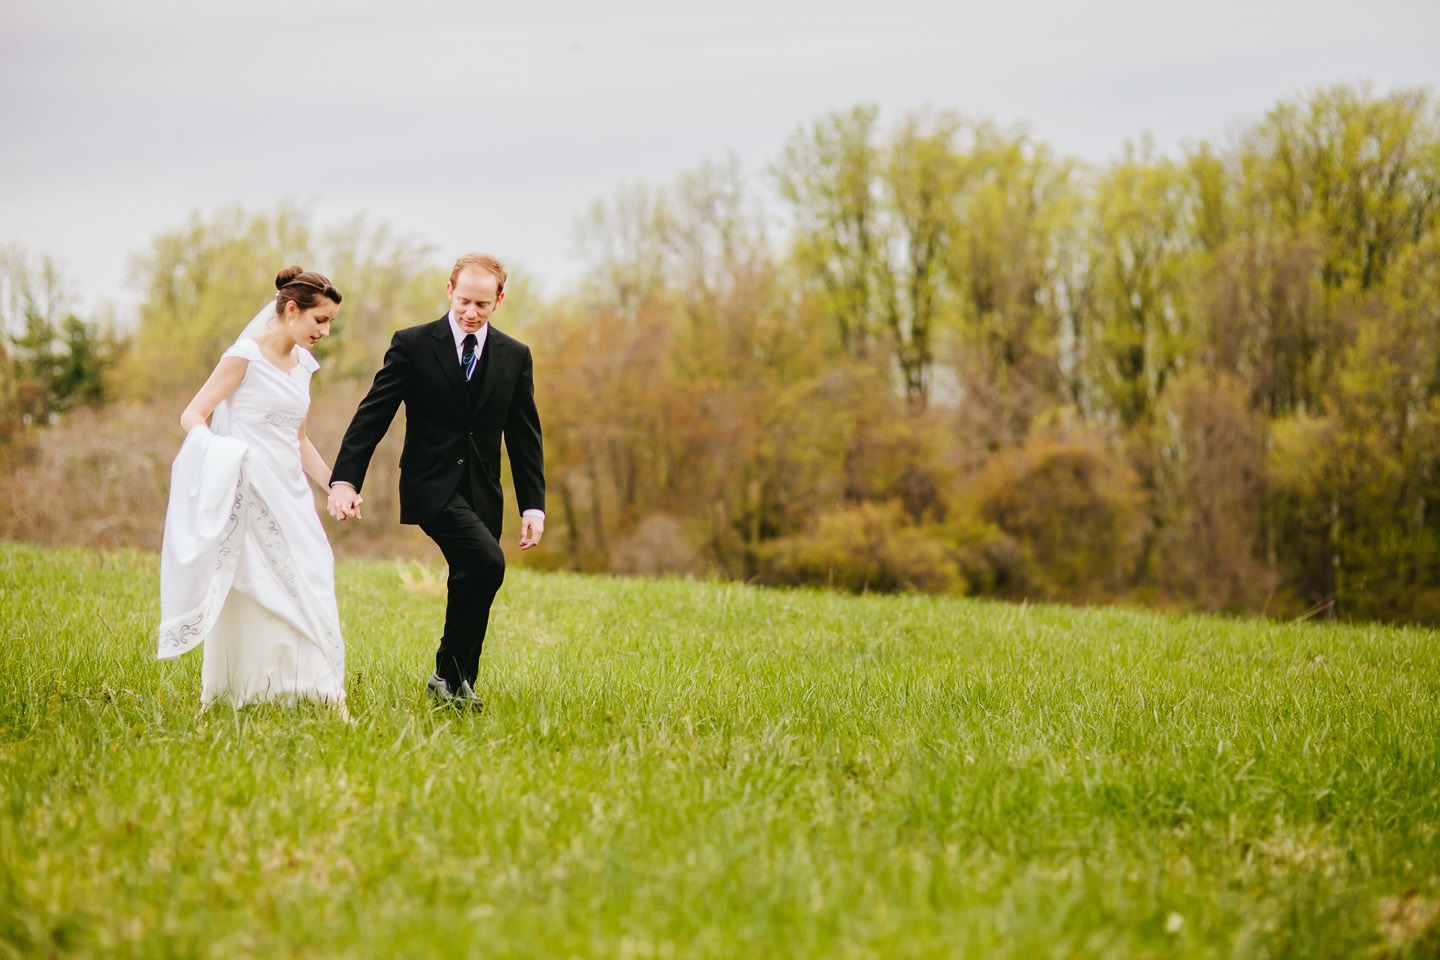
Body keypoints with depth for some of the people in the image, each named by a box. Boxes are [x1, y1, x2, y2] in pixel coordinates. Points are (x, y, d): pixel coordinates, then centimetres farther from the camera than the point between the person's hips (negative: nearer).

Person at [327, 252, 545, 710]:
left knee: (469, 585, 9)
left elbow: (525, 437, 9)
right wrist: (344, 480, -17)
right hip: (431, 486, -5)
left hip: (482, 493, 5)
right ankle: (450, 674, -11)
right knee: (487, 562, -23)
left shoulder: (515, 356, 7)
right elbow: (372, 416, -7)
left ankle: (457, 682, 24)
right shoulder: (412, 345, -4)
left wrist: (533, 505, 1)